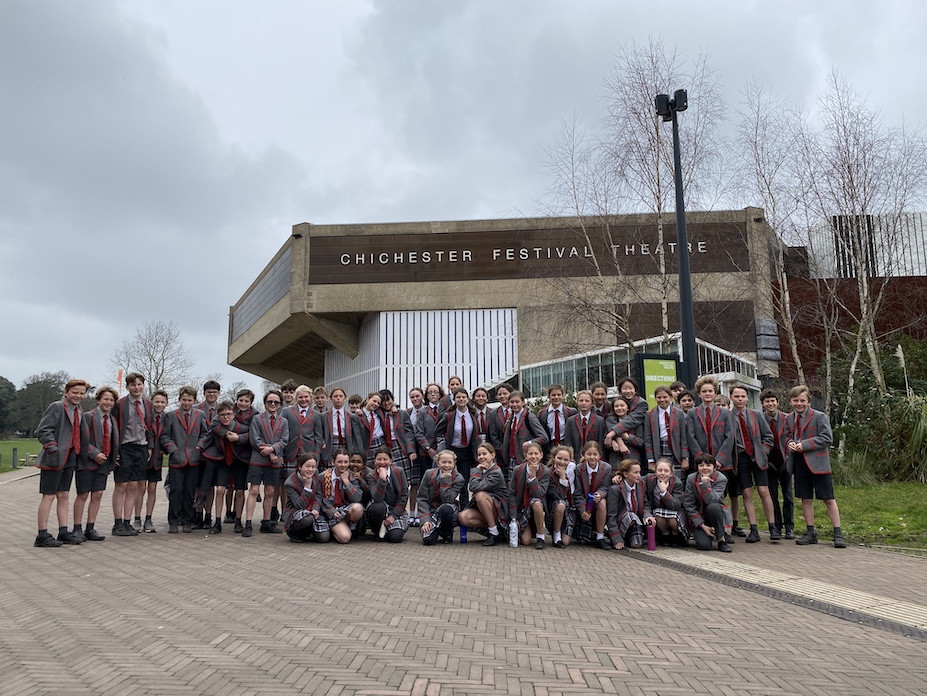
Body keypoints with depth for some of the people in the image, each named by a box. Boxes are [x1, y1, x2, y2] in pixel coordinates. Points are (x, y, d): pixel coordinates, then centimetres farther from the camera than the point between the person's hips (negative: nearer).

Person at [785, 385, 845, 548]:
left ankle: (838, 534, 6)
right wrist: (790, 443, -3)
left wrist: (805, 444, -18)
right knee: (806, 499, 10)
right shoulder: (789, 419, 10)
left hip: (817, 463, -5)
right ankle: (810, 532, 20)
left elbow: (827, 438, -12)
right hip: (799, 463, 5)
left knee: (828, 499, -1)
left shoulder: (819, 417, -7)